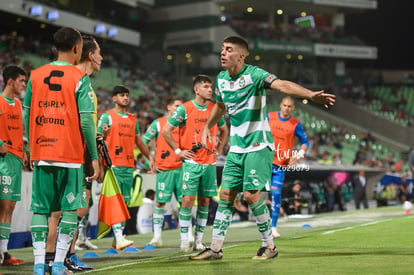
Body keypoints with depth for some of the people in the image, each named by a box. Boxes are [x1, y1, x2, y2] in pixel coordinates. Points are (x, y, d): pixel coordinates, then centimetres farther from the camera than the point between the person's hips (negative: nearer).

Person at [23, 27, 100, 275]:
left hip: (41, 153, 4)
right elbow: (86, 122, -10)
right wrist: (94, 157, -3)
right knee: (71, 208, 5)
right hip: (71, 155, -4)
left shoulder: (35, 76, 7)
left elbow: (27, 117, 10)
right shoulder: (80, 78, -5)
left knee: (41, 209, 7)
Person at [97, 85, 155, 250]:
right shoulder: (107, 116, 1)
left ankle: (118, 239, 10)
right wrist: (104, 134, -25)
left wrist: (150, 157, 26)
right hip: (113, 165, -6)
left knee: (124, 202, 5)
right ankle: (119, 239, -20)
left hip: (129, 165, 6)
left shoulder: (133, 119, 19)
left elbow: (138, 140, 27)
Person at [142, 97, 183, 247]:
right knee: (160, 202, -2)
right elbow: (143, 141, 0)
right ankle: (157, 236, 6)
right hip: (164, 169, -3)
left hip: (181, 167, 3)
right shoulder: (158, 123, 1)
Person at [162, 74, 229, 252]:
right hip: (191, 162, -4)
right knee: (188, 199, -9)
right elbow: (166, 130, -3)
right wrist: (178, 150, -5)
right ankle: (184, 241, -2)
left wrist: (219, 149, 14)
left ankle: (198, 241, 13)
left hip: (209, 162, 4)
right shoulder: (185, 109, -6)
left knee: (204, 201, 5)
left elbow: (224, 130, 25)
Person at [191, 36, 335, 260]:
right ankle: (216, 248, 11)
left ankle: (269, 246, 6)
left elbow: (282, 85, -32)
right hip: (236, 147, 7)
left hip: (258, 146, -6)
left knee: (251, 195, -11)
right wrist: (206, 127, 28)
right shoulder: (221, 79, 7)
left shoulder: (254, 75, -15)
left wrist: (310, 94, -47)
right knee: (226, 195, 5)